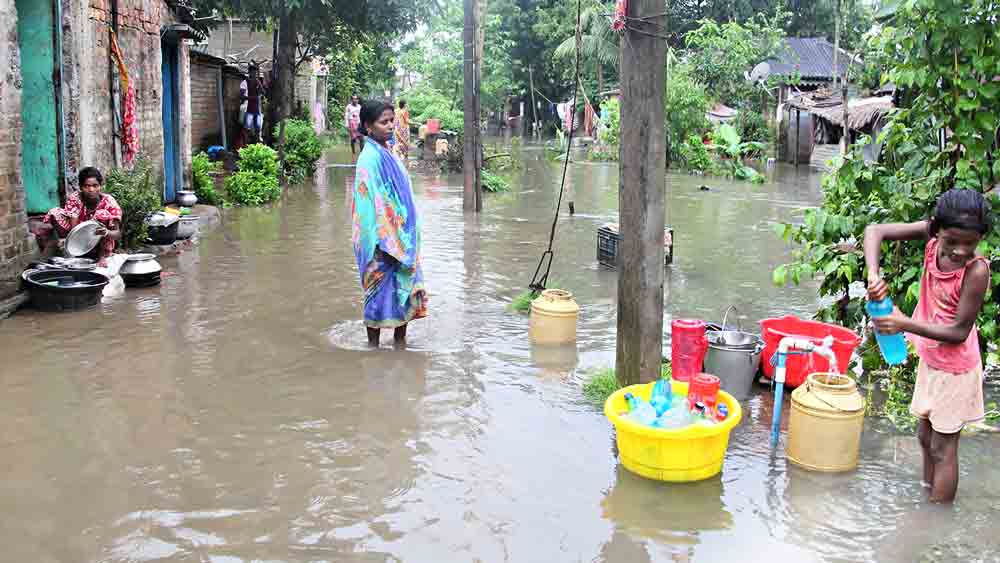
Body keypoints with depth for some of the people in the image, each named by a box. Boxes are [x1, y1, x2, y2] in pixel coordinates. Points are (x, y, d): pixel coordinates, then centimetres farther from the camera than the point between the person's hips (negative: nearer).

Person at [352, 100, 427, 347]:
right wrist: (384, 241, -22)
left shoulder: (387, 152, 10)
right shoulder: (370, 158, -17)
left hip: (400, 237, 9)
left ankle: (400, 341, 27)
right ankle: (374, 345, 16)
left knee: (404, 286, 14)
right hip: (383, 240, -9)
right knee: (380, 289, 2)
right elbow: (372, 203, -20)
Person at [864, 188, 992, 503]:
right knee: (926, 437, 21)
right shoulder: (931, 235, -14)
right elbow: (875, 232, -16)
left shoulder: (976, 270, -29)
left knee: (942, 448, 4)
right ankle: (927, 498, 38)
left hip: (955, 369, -7)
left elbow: (959, 331, -24)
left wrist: (905, 324, -29)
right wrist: (873, 275, -31)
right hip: (930, 359, 7)